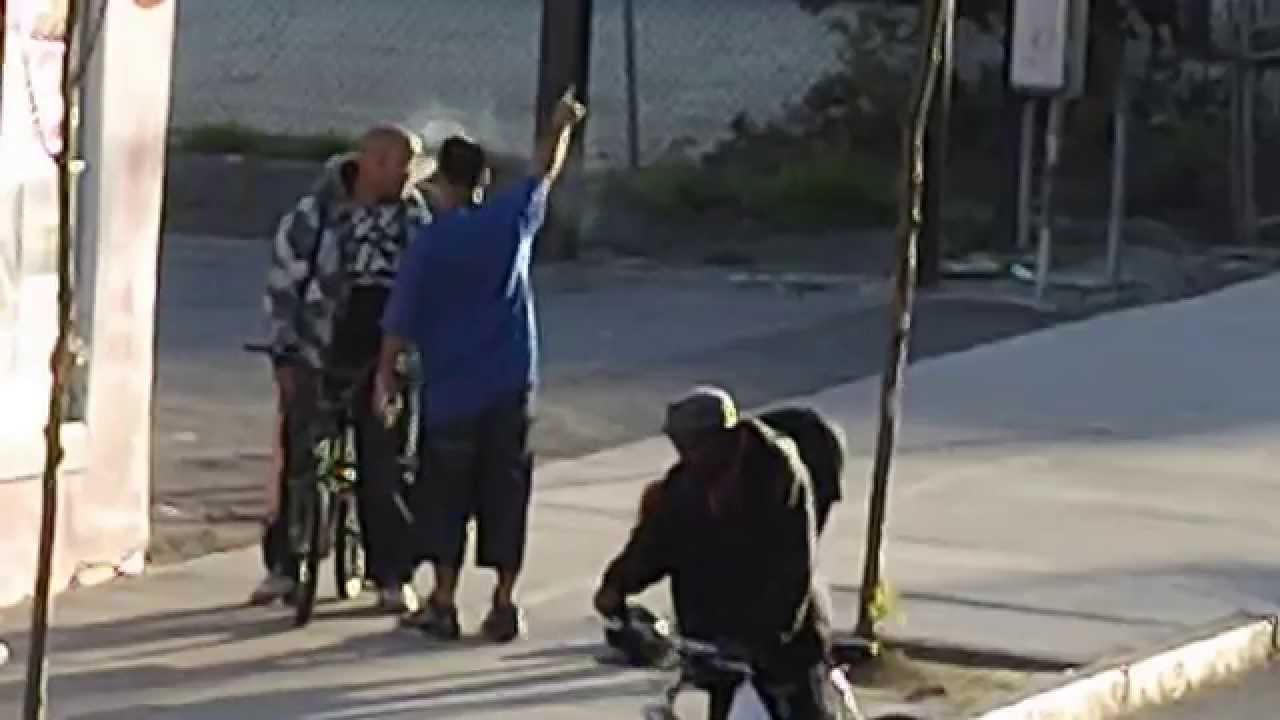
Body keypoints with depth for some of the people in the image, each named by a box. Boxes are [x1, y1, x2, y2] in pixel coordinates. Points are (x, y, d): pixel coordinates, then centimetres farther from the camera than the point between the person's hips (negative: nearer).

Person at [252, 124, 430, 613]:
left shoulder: (413, 218, 0)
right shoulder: (315, 215, -9)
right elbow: (282, 285, -4)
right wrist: (285, 354, -6)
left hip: (383, 363, 2)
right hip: (316, 360, -2)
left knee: (386, 470, 1)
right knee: (298, 463, 3)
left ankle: (393, 576, 8)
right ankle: (282, 566, 15)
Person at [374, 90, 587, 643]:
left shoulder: (429, 243, -9)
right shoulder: (511, 221, -2)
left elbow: (400, 321, -8)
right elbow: (546, 171, 17)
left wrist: (386, 374, 4)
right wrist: (562, 125, 33)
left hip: (451, 391, -2)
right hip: (510, 388, 2)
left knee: (445, 495, 7)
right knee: (505, 492, 7)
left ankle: (443, 603, 8)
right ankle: (503, 605, 7)